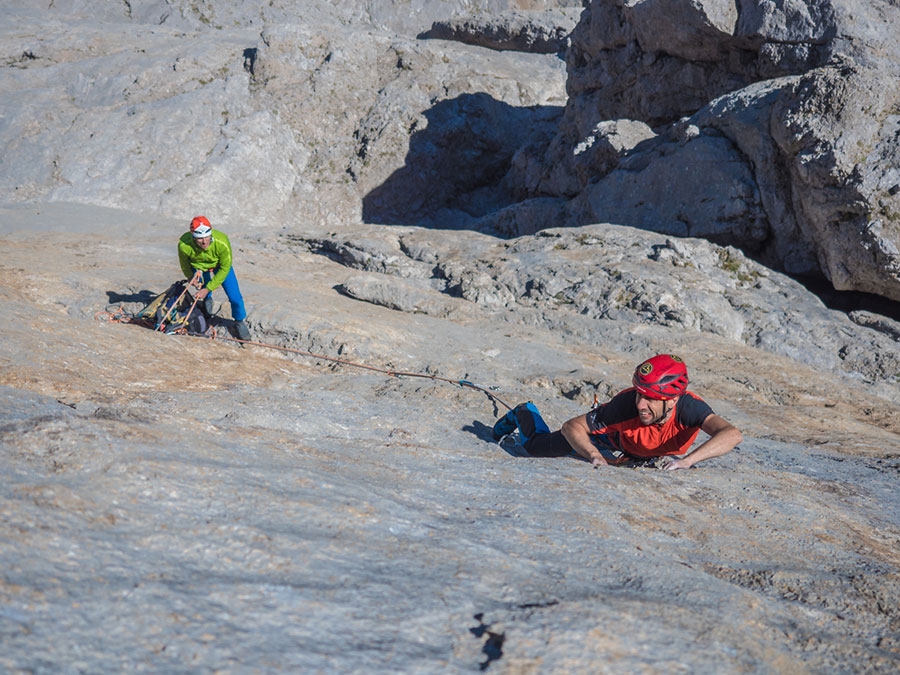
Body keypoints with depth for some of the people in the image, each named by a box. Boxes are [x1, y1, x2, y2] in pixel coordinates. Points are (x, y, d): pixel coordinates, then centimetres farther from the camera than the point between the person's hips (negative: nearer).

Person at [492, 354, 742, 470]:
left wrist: (686, 461, -67)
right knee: (539, 446, 15)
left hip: (649, 454, 2)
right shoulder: (627, 404, -45)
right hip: (613, 436, -2)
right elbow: (571, 427, -36)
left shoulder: (689, 407, -45)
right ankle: (523, 415, 46)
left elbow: (732, 434, -59)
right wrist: (595, 456, -53)